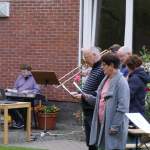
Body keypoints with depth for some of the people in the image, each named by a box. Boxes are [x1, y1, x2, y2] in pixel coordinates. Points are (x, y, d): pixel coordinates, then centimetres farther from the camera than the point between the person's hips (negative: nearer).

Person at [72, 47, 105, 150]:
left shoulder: (102, 70, -17)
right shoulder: (94, 69, 16)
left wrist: (83, 96, -19)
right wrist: (80, 93, 10)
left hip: (95, 111, -10)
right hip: (88, 111, 10)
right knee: (90, 142, 15)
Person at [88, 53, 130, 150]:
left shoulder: (121, 82, -15)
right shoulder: (106, 80, 11)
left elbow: (122, 107, -19)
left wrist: (115, 126, -20)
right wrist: (89, 97, 7)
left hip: (112, 125, -8)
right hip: (102, 123, 8)